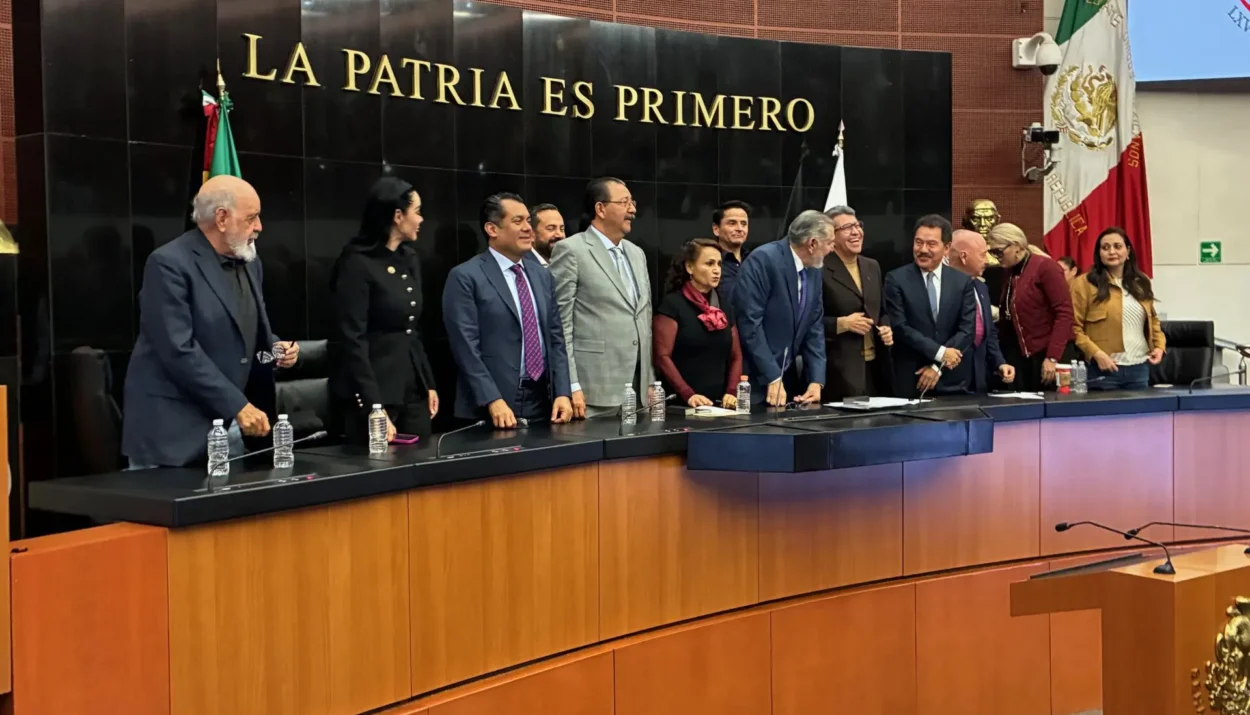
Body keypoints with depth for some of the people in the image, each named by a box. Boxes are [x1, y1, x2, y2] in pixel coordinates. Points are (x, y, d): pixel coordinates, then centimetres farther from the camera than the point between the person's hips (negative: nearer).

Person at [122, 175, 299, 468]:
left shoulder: (249, 265, 12)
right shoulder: (169, 264, -14)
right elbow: (179, 350, -21)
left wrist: (275, 348, 1)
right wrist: (237, 405, -21)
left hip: (228, 425, 7)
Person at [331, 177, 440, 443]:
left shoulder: (410, 259, 11)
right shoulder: (358, 264, -12)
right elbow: (353, 341, -16)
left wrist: (429, 383, 13)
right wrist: (375, 408, -21)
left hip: (414, 388, 7)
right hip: (377, 391, -7)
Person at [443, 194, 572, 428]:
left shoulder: (542, 276, 14)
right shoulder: (465, 277, -6)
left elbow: (556, 339, 13)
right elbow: (466, 347, -12)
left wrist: (562, 393, 1)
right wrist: (493, 401, -19)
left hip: (543, 403, 6)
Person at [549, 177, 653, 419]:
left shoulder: (636, 254, 17)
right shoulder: (571, 251, -5)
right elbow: (559, 324, -10)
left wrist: (650, 382, 15)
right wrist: (570, 386, -16)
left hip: (637, 391, 7)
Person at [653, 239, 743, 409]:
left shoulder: (724, 307, 14)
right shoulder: (672, 304, -5)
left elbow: (736, 356, 15)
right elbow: (662, 357, -11)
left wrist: (731, 392, -2)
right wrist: (688, 395, -20)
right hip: (681, 404, -5)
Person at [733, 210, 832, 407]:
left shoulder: (813, 270, 8)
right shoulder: (763, 259, -16)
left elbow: (815, 328, 8)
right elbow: (749, 322, -21)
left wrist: (816, 381, -3)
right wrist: (773, 379, -21)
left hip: (788, 377, 7)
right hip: (754, 378, -7)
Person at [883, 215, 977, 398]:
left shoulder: (963, 281, 5)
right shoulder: (896, 279, -2)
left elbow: (967, 330, -1)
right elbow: (899, 327, -10)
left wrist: (938, 367, -10)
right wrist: (940, 353, -14)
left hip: (952, 381, 2)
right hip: (910, 381, -2)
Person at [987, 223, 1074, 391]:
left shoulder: (1045, 267, -9)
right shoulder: (1009, 273, 12)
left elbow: (1064, 312, -14)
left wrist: (1052, 357, -19)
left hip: (1043, 356, -6)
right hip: (1018, 356, 6)